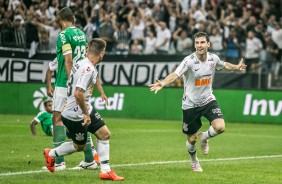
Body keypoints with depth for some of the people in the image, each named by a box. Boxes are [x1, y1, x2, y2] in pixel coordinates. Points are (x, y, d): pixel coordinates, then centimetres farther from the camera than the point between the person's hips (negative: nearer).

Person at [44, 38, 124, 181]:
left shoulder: (83, 64, 4)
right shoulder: (88, 69, -26)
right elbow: (78, 93, -33)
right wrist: (86, 114, -22)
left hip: (85, 110, 10)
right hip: (75, 115, -10)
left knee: (104, 134, 6)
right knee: (79, 146, 9)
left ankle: (105, 171, 10)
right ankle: (51, 154, 30)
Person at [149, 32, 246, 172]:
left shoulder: (213, 58, -7)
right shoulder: (189, 61, -23)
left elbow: (225, 65, 19)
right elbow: (175, 74, -39)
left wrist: (237, 67, 29)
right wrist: (162, 83, -57)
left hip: (208, 100, 3)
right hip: (190, 104, -3)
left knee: (220, 127, -20)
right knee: (192, 139, 7)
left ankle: (204, 137, 14)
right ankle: (194, 162, 38)